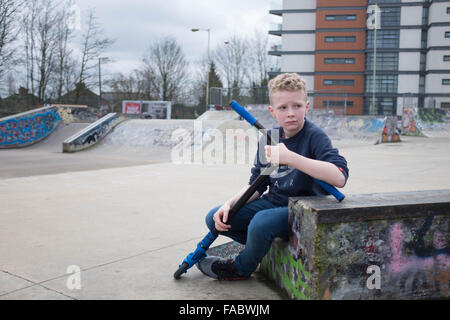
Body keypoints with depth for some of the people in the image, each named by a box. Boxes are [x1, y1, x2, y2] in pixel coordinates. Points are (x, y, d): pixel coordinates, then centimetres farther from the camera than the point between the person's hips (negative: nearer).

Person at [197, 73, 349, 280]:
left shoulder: (314, 136, -17)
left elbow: (339, 177, -34)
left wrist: (290, 158, -40)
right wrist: (229, 204, -9)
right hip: (273, 202, 7)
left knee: (262, 222, -35)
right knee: (215, 219, -4)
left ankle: (240, 269, -3)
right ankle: (265, 246, 13)